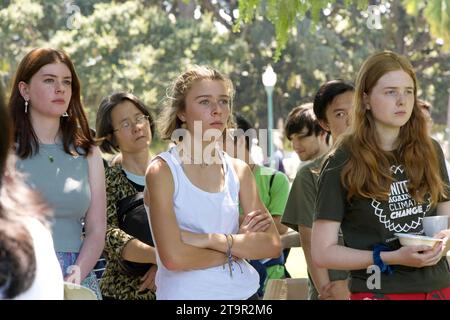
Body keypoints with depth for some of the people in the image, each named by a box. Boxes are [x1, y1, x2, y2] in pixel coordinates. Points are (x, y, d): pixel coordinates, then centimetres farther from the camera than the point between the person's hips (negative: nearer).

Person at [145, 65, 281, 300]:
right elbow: (173, 257, -19)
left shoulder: (239, 170, 3)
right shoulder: (162, 171, -9)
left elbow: (273, 245, -5)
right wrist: (239, 247, -8)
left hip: (243, 290, 4)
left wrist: (210, 239, -16)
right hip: (186, 293, -4)